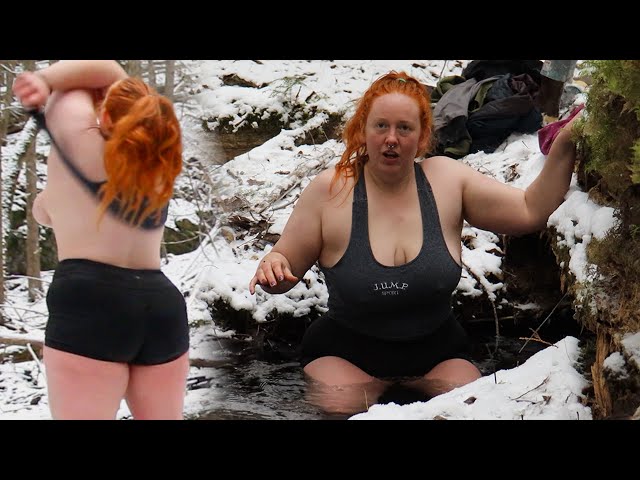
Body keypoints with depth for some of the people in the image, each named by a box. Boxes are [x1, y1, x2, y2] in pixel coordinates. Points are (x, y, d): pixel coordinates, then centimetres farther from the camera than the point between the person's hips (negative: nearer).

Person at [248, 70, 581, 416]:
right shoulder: (329, 191, -9)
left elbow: (530, 211, -4)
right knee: (335, 410, -28)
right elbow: (287, 265, -2)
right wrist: (272, 268, -26)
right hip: (346, 352, -2)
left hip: (436, 350, 3)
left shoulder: (448, 180, -4)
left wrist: (563, 147, -15)